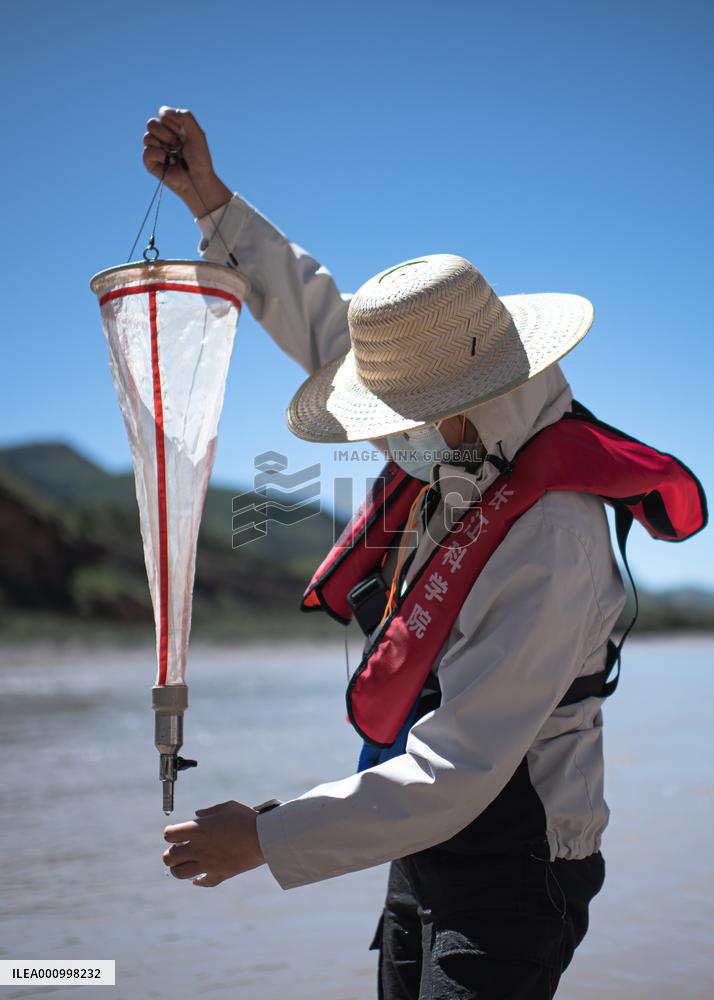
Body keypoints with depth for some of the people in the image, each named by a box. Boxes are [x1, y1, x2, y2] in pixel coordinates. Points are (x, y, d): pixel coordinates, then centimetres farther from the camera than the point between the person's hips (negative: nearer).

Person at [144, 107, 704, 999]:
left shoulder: (549, 551, -30)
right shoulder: (467, 448, -4)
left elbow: (454, 773, -29)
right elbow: (323, 324, 7)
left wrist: (268, 838, -23)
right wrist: (210, 199, 5)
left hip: (505, 883, -8)